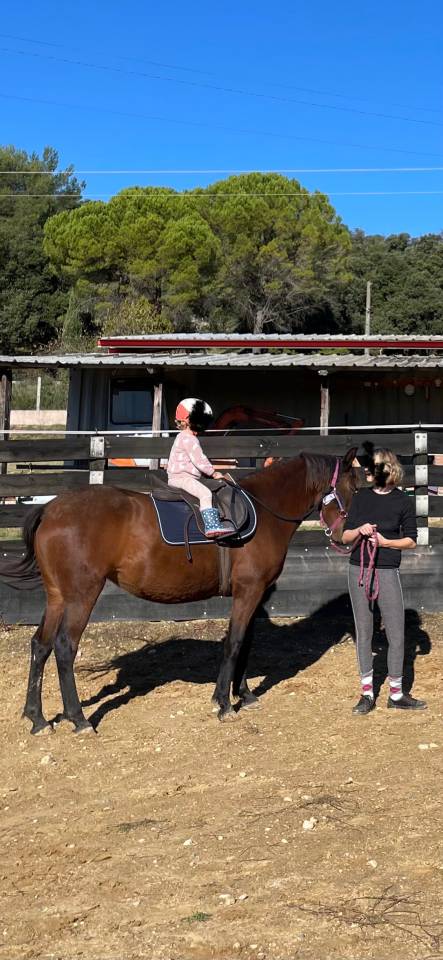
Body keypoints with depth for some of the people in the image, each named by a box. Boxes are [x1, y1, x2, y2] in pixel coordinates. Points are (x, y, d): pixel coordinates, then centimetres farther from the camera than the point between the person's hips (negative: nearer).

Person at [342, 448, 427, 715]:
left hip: (387, 573, -2)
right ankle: (367, 695, 16)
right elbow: (346, 537, 8)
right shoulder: (361, 497, 5)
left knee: (397, 635, 2)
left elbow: (411, 540, 0)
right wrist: (360, 530, -13)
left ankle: (396, 695, 16)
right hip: (359, 571, 2)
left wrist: (386, 542, -16)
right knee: (364, 633, 7)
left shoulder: (404, 501, -3)